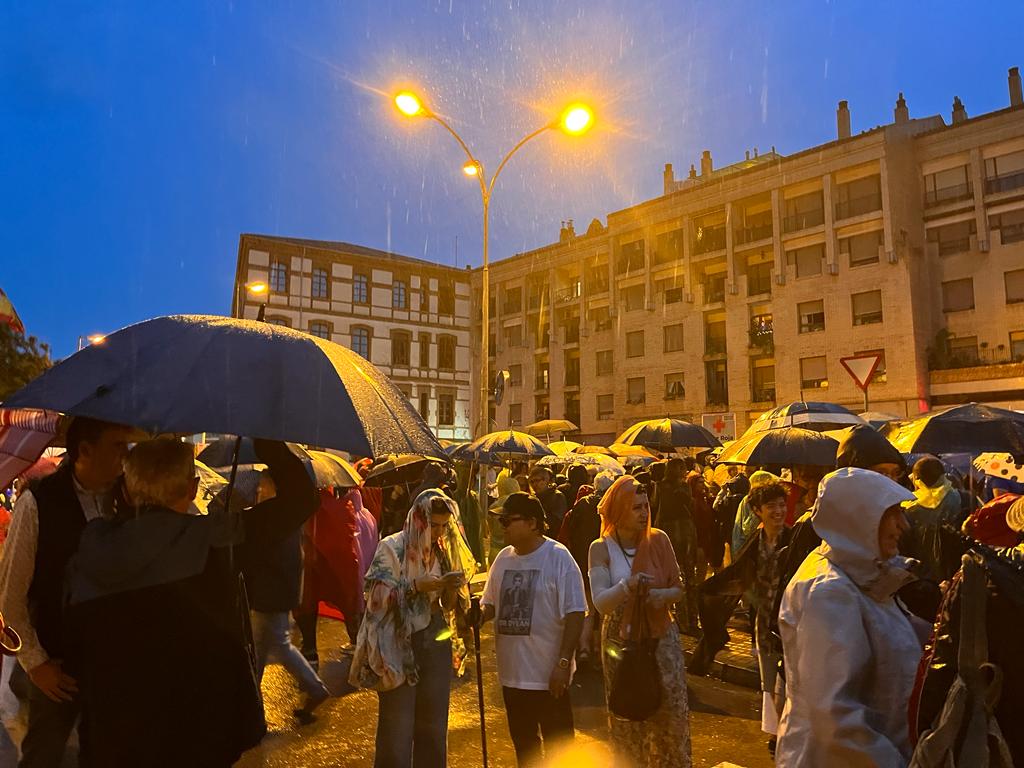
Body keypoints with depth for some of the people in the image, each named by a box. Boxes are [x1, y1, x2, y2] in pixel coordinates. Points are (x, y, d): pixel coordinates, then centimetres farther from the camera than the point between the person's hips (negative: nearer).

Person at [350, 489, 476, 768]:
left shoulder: (443, 551, 6)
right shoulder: (391, 547, -9)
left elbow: (449, 606, 8)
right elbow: (377, 595, -16)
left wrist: (452, 588, -13)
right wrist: (417, 586, -23)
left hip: (436, 646, 5)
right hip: (399, 646, -4)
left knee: (433, 723, 12)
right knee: (397, 724, 2)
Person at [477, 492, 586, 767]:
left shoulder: (558, 557, -14)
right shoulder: (504, 558, 4)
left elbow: (575, 614, -15)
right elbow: (491, 603, 13)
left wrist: (563, 662, -19)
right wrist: (478, 617, -8)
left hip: (549, 674, -6)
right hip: (512, 672, 6)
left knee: (557, 744, 9)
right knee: (523, 743, 22)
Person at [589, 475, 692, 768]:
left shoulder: (659, 539, -4)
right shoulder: (601, 549, -10)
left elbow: (678, 588, 2)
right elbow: (600, 602, -16)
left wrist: (663, 595, -20)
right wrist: (628, 584, -33)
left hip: (661, 636, 2)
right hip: (621, 640, -2)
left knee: (671, 709, 8)